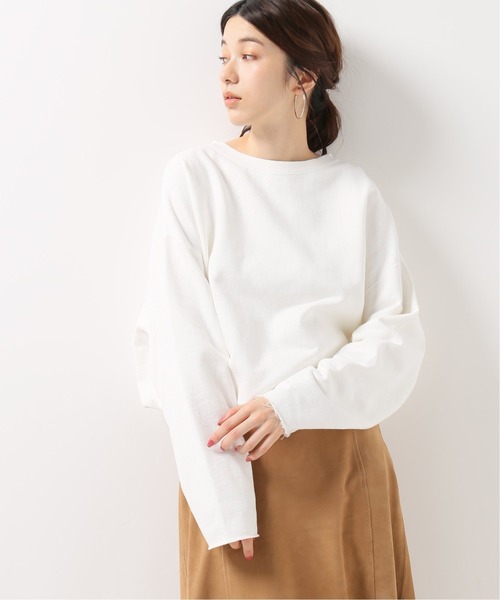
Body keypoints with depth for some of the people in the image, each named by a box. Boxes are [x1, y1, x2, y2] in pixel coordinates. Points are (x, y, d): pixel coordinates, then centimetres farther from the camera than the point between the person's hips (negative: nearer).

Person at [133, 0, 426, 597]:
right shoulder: (195, 175, -3)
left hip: (344, 459, 2)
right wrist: (224, 503, -15)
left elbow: (399, 335, -3)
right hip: (232, 455, -2)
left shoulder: (356, 192, 2)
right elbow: (185, 342, -10)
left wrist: (292, 403, -17)